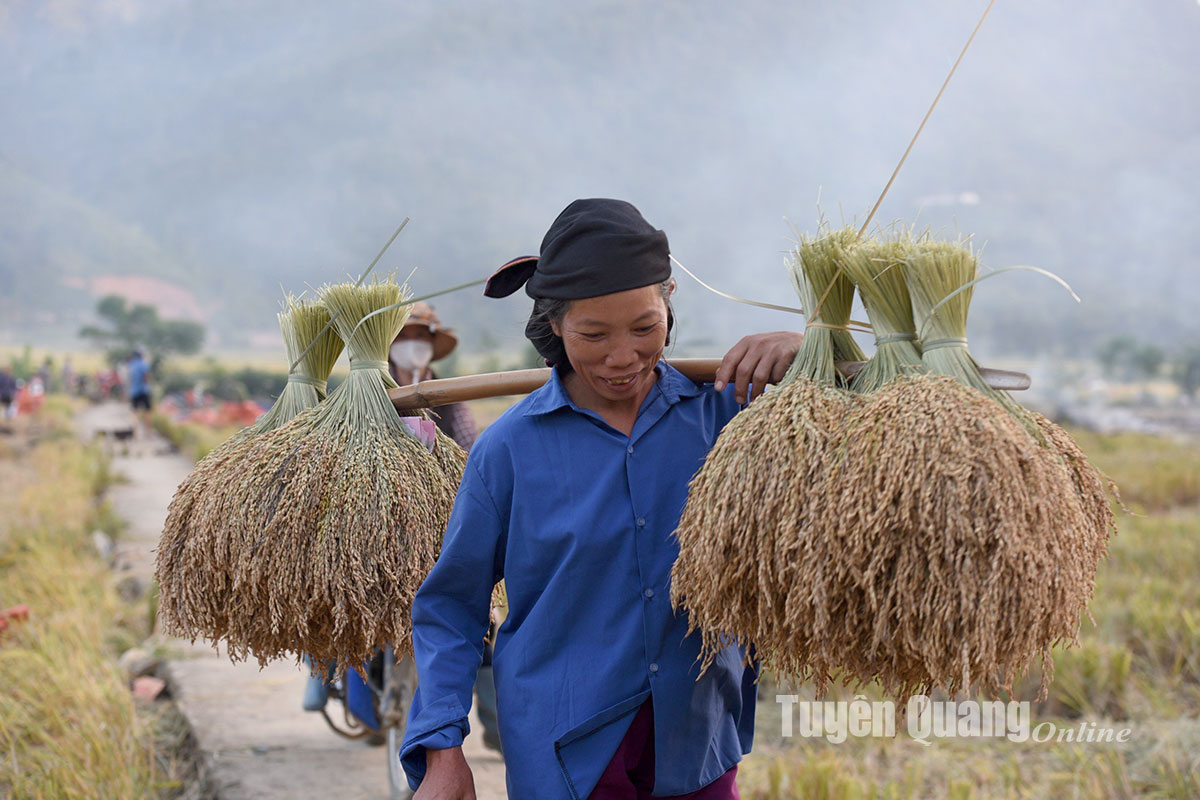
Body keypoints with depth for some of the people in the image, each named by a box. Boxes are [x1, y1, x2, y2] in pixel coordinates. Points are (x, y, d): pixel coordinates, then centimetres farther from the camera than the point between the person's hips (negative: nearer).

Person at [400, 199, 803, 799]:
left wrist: (806, 352, -12)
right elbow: (449, 607, 1)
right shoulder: (510, 449, -7)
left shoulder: (724, 410, -3)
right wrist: (442, 751, -6)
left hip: (697, 748, 2)